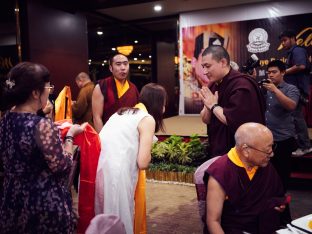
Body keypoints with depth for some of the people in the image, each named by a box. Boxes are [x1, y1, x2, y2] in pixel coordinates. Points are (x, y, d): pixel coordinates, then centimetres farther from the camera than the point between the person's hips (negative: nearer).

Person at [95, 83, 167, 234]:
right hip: (114, 173, -7)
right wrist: (147, 154, 14)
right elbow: (143, 163, -5)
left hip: (98, 168, 7)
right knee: (120, 219, 10)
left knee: (104, 218, 22)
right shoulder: (148, 119, 0)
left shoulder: (122, 112, 21)